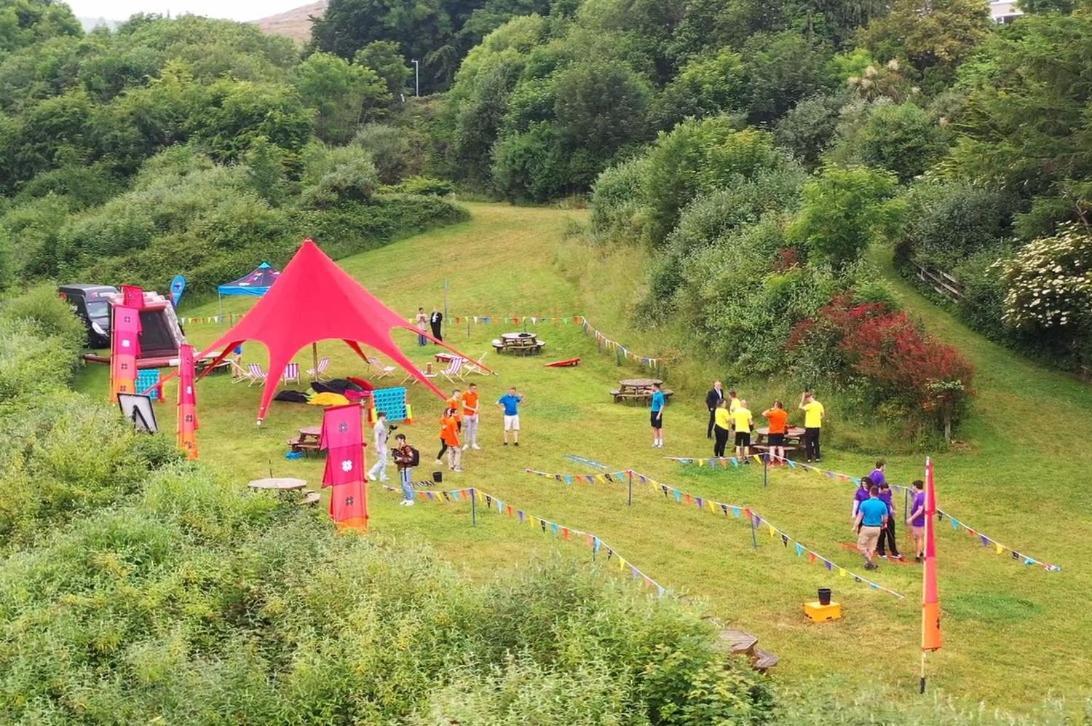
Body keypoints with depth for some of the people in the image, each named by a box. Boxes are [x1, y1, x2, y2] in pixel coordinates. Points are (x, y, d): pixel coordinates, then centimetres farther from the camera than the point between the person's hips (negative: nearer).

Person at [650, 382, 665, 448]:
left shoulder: (660, 395, -16)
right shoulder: (654, 394, 10)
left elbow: (662, 406, -17)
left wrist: (659, 415, -21)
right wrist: (651, 414, 19)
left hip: (658, 413, -8)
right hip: (653, 412, 8)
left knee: (659, 428, -1)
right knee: (654, 428, 12)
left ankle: (661, 443, 6)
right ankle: (656, 442, 19)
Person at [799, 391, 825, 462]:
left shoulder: (810, 405, -16)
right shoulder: (819, 404, 6)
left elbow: (801, 407, -12)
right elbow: (822, 414, 12)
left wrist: (802, 399, -7)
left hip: (809, 426, -7)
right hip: (817, 426, 7)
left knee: (808, 442, 0)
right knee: (816, 442, 14)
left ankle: (809, 458, -1)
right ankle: (817, 457, 15)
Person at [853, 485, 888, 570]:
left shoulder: (864, 503, -13)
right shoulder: (882, 505, -6)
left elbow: (859, 516, -9)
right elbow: (885, 519, 2)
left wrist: (855, 526, 3)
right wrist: (882, 525, 24)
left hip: (866, 528, -3)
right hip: (877, 528, 3)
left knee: (861, 546, 9)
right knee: (871, 547, 17)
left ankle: (869, 561, -3)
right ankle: (869, 563, 22)